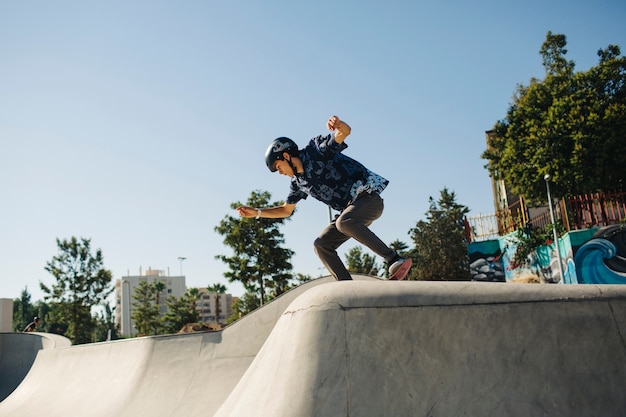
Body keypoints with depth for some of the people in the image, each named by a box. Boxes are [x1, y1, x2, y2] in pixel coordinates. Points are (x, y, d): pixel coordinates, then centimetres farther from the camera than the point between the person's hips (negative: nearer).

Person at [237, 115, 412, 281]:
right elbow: (286, 210, 22)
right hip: (350, 208, 8)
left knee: (344, 222, -35)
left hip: (368, 197, -8)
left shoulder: (316, 150, -9)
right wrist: (256, 212, 13)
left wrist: (339, 125, -47)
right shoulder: (298, 182, 11)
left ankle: (396, 260, -33)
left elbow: (345, 132, -23)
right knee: (321, 245, -3)